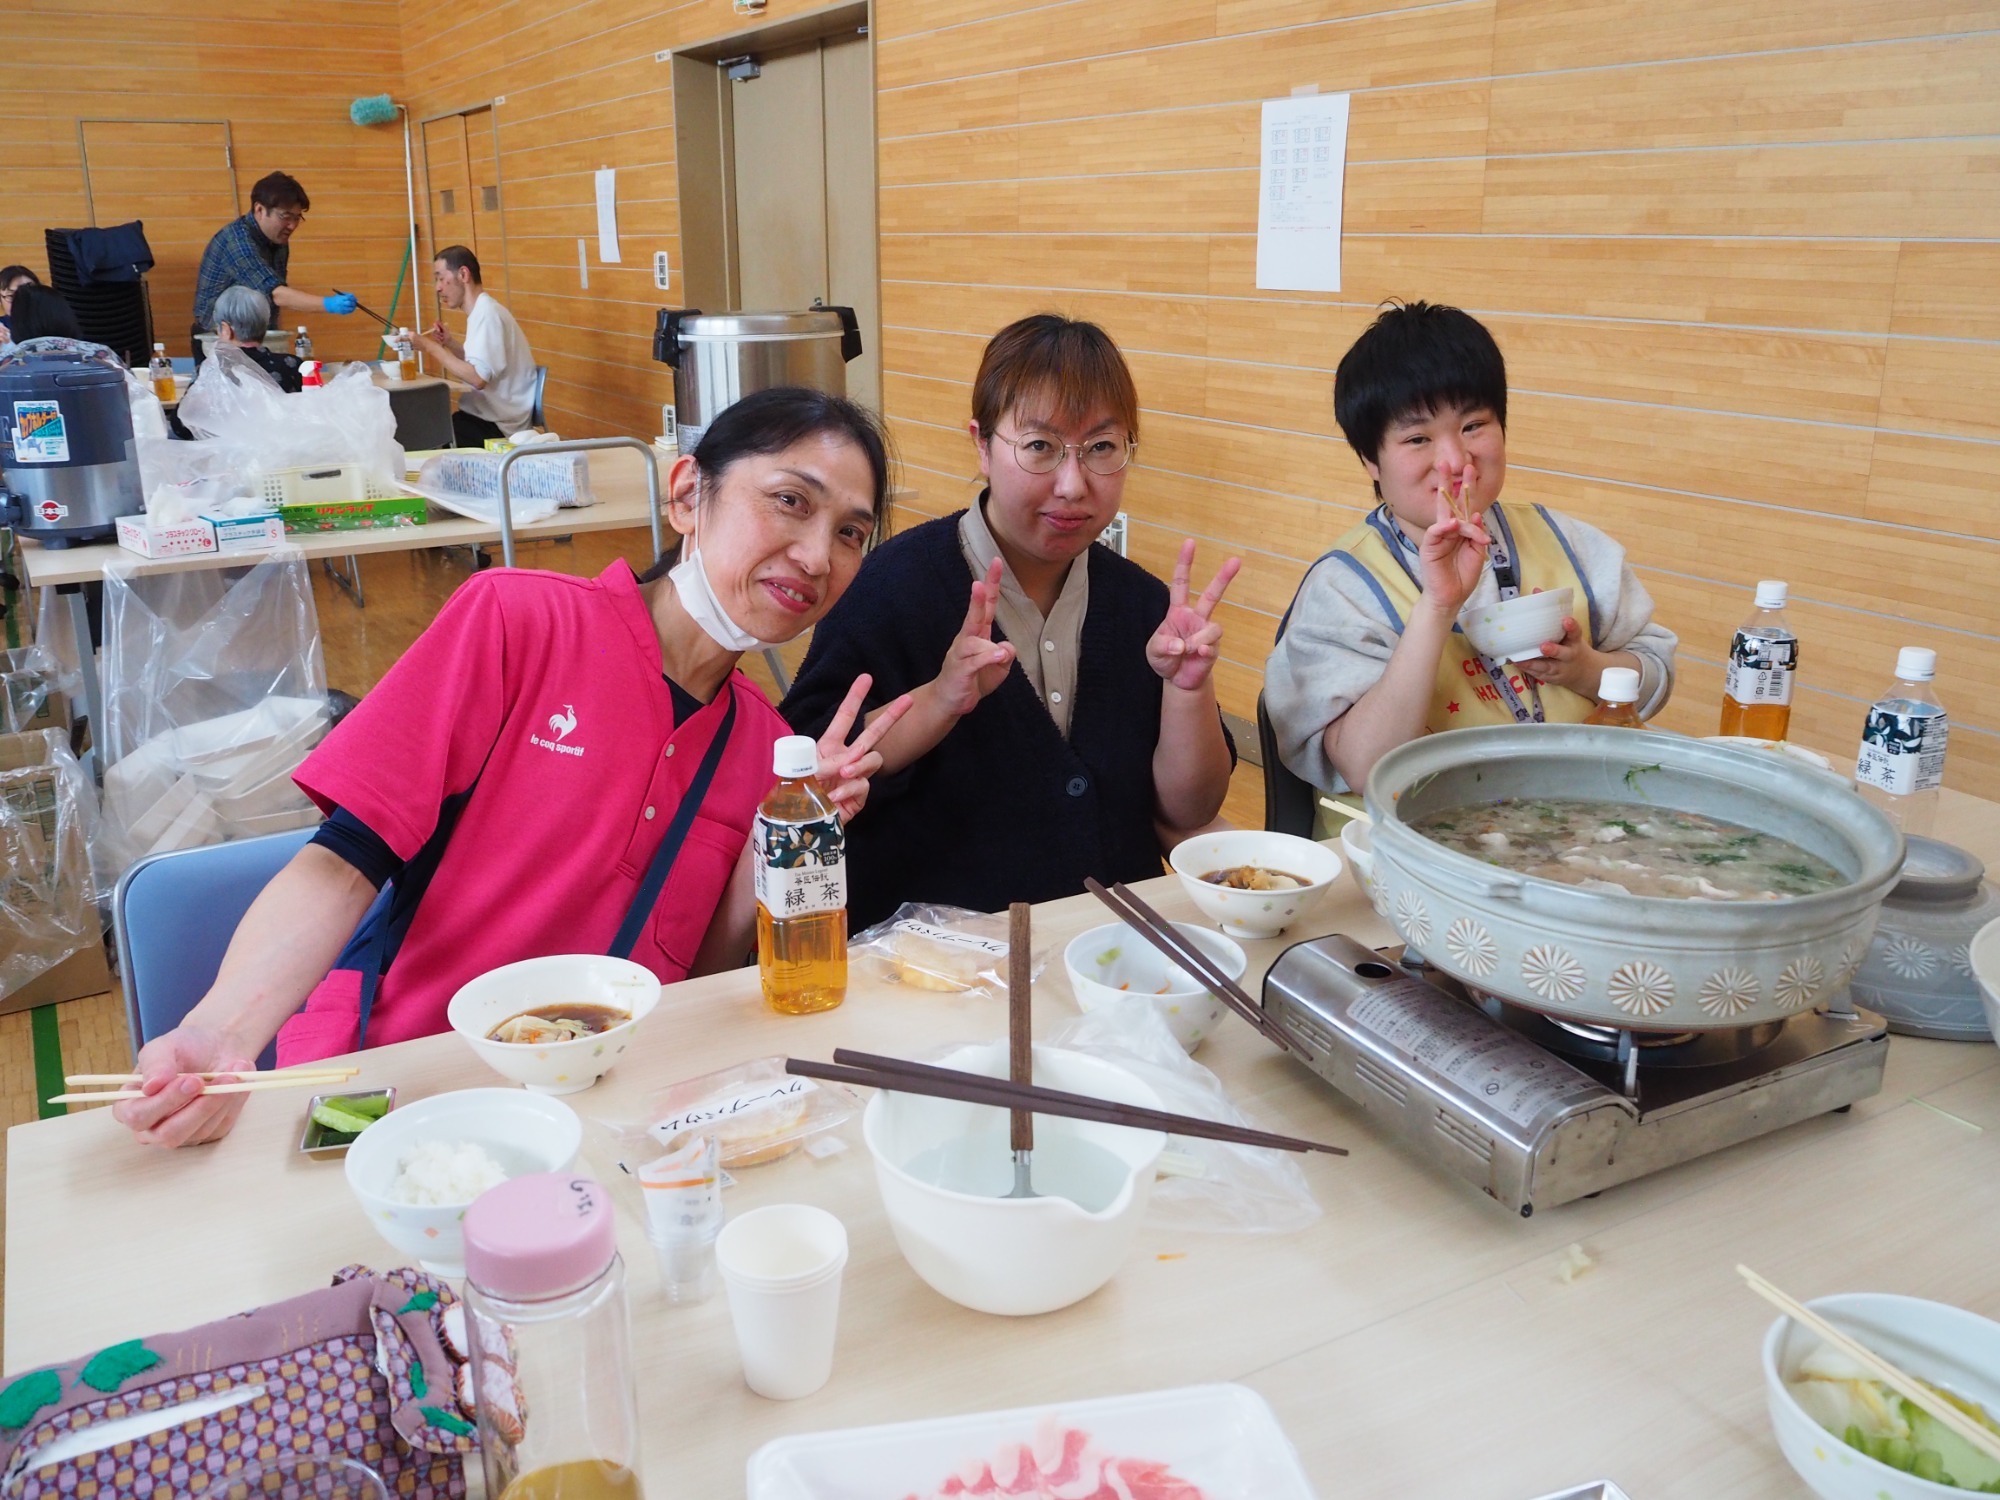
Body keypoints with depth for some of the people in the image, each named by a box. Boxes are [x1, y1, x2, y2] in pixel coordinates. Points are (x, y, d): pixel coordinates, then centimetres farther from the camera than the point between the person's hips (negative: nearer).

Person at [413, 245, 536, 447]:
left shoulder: (486, 314, -15)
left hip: (497, 426, -9)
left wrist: (430, 346, -19)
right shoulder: (483, 310, 14)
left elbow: (478, 378, -25)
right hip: (488, 416, 9)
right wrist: (450, 343, 6)